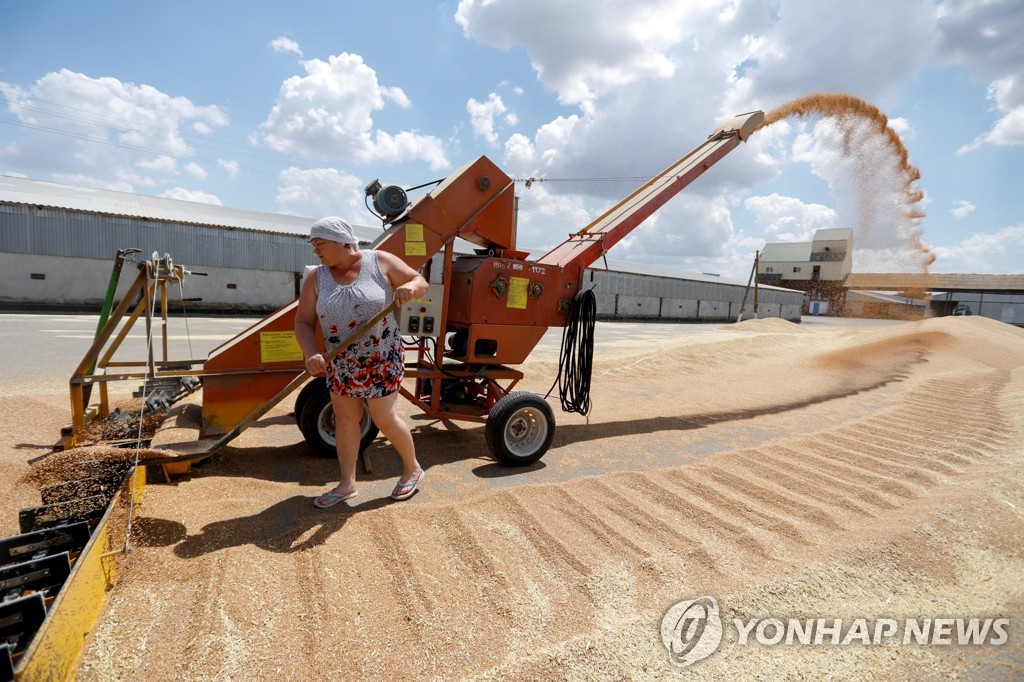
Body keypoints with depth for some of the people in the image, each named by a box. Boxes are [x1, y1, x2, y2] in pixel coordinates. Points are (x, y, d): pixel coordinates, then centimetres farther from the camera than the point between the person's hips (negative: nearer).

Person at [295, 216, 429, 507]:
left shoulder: (380, 262, -9)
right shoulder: (317, 278, -2)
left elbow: (421, 282, -5)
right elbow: (303, 322, -3)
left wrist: (409, 288, -29)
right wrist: (311, 354, -22)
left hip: (381, 359, -4)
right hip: (341, 363, 5)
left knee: (385, 420, 1)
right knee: (344, 419, 11)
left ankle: (412, 469, 25)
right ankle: (347, 484, 28)